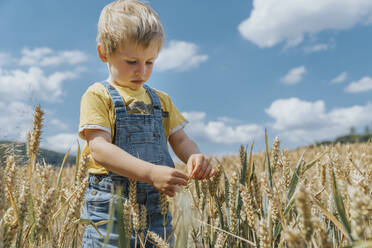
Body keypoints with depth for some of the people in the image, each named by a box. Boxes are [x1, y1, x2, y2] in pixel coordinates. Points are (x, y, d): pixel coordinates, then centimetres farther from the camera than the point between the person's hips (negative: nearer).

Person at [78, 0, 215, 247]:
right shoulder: (97, 96, -4)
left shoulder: (161, 100, 13)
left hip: (157, 207, 4)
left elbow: (180, 139, 10)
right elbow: (99, 149, -16)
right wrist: (150, 173, -29)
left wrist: (194, 156, -15)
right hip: (111, 208, -4)